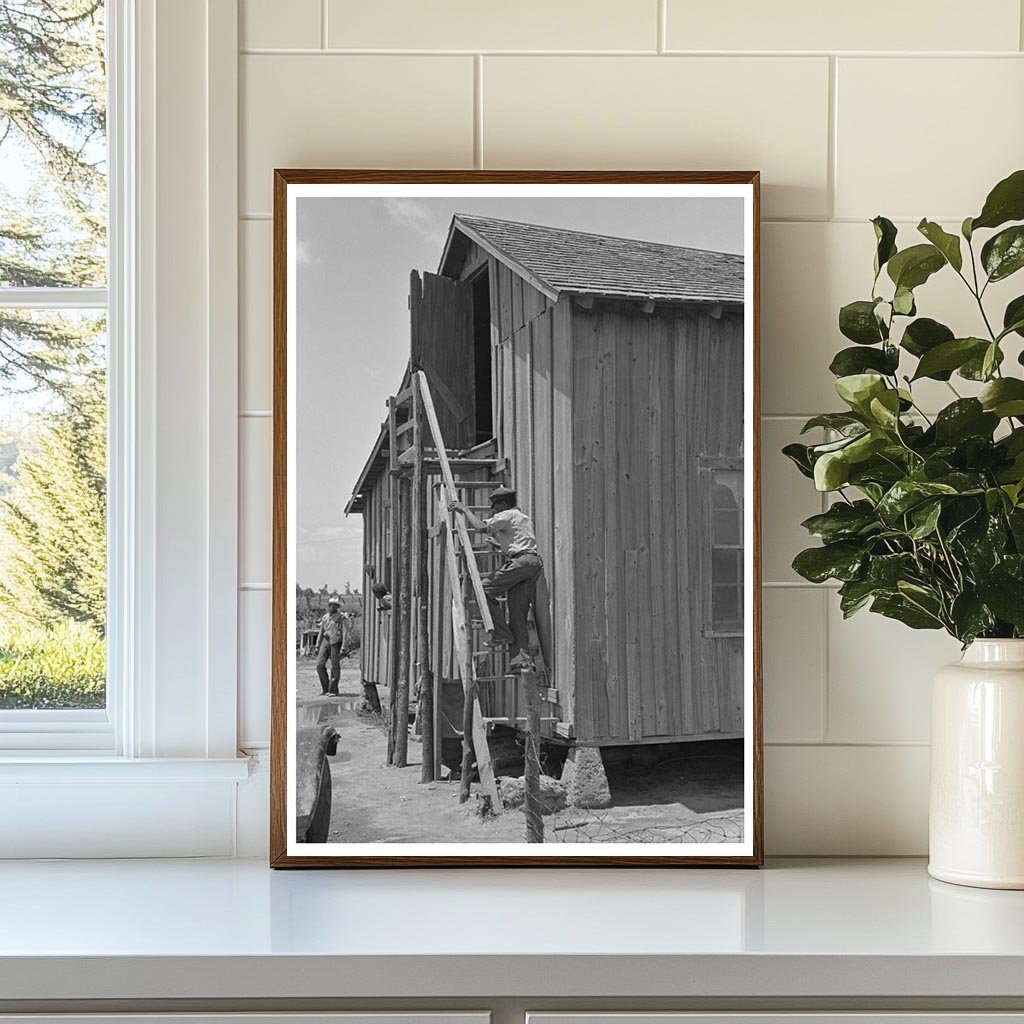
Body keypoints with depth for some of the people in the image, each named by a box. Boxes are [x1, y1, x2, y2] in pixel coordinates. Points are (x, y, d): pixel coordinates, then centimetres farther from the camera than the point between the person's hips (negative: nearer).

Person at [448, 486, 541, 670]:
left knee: (484, 590, -2)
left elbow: (480, 527, -11)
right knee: (518, 611, 6)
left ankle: (501, 634, -6)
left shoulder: (506, 516, 1)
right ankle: (522, 657, -1)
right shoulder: (525, 517, 31)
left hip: (520, 561, -9)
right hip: (535, 562, 9)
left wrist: (465, 509, 2)